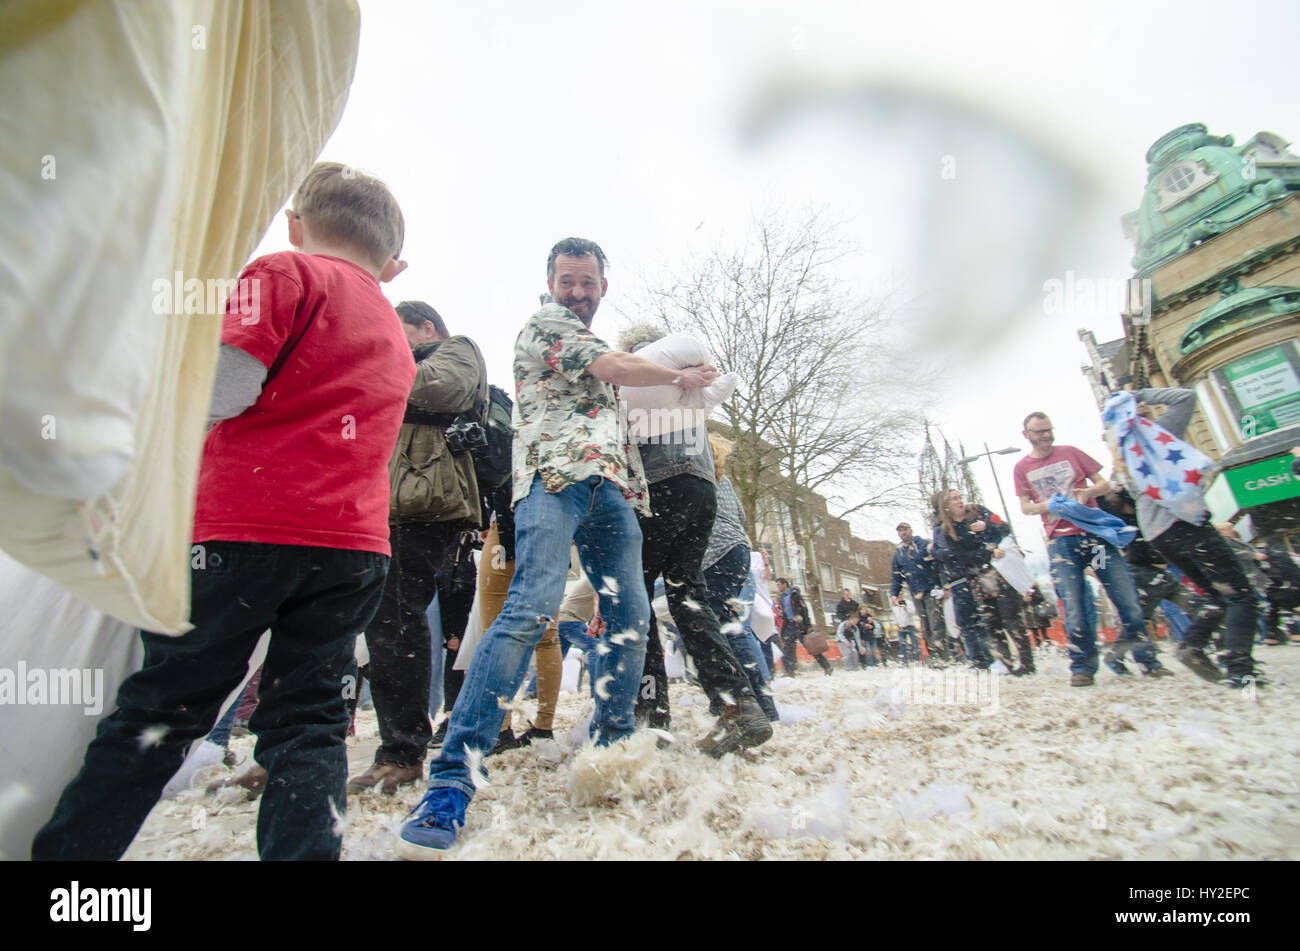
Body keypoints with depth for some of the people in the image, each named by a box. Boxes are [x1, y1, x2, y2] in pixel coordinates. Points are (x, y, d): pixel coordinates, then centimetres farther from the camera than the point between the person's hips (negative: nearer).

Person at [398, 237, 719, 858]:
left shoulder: (597, 347, 34)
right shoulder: (542, 323, 11)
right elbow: (612, 368, -3)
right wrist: (680, 378, 11)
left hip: (610, 486, 8)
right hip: (555, 477, -7)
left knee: (631, 618, 2)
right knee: (532, 607, -23)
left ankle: (612, 745, 19)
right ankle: (452, 778, -20)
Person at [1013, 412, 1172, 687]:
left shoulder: (1070, 452, 10)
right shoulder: (1022, 468, 8)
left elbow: (1104, 484, 11)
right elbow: (1025, 507, 7)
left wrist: (1087, 492, -11)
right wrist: (1049, 505, -12)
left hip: (1095, 532, 1)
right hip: (1060, 542, -1)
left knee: (1128, 598, 1)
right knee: (1074, 608, -4)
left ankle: (1147, 659, 16)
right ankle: (1082, 667, 7)